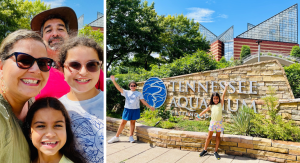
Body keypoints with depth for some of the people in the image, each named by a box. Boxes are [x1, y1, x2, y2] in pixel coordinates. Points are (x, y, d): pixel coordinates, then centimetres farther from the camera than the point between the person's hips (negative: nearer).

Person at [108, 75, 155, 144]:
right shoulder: (126, 92, 5)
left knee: (133, 122, 7)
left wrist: (150, 106, -5)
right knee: (123, 123, 4)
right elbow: (119, 88, -6)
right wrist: (114, 81, -19)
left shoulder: (139, 93, 6)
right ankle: (116, 137, 12)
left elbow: (143, 101, 3)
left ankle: (131, 137, 19)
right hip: (127, 109, 0)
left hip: (135, 110, 0)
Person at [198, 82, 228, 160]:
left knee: (218, 137, 7)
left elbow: (223, 95, -8)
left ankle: (216, 152, 16)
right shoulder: (211, 106, 5)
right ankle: (205, 150, 20)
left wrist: (226, 87, -12)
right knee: (209, 136, 8)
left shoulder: (220, 104, -1)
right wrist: (199, 115, 20)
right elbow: (205, 110, 16)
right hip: (212, 122, 2)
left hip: (219, 122, -1)